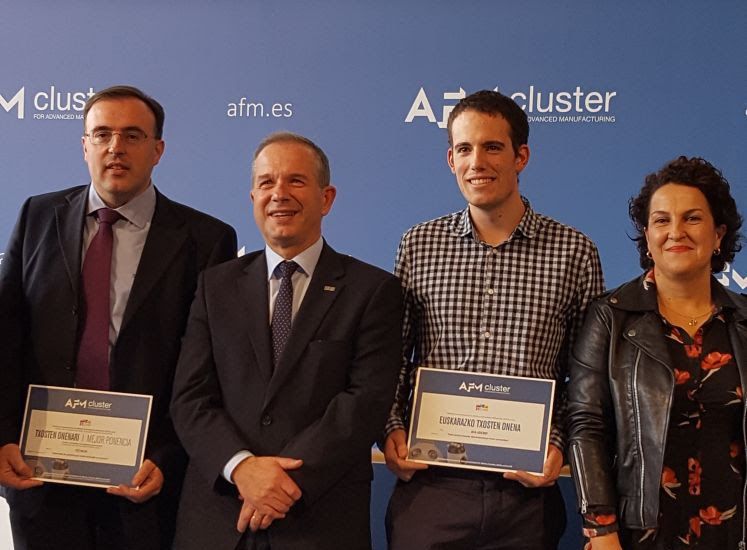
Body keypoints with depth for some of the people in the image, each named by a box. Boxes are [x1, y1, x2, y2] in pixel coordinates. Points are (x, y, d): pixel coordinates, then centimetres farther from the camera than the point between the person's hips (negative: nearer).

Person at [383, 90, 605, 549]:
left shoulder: (574, 252, 0)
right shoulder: (418, 245, 4)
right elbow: (393, 359, 10)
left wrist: (559, 443, -8)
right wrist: (392, 428, -5)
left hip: (526, 491, 0)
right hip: (430, 484, 1)